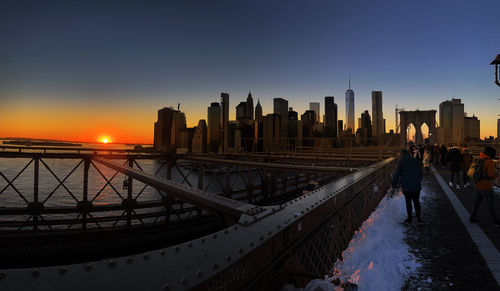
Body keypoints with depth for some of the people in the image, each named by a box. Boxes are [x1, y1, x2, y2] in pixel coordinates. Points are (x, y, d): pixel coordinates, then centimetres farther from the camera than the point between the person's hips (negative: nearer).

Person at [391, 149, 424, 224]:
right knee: (416, 201, 14)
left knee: (408, 202, 8)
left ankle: (409, 219, 15)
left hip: (407, 187, -3)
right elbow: (421, 174, 12)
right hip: (417, 186, 3)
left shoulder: (401, 162, -6)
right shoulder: (415, 161, 5)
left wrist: (393, 186, 3)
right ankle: (419, 218, 19)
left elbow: (396, 175, -5)